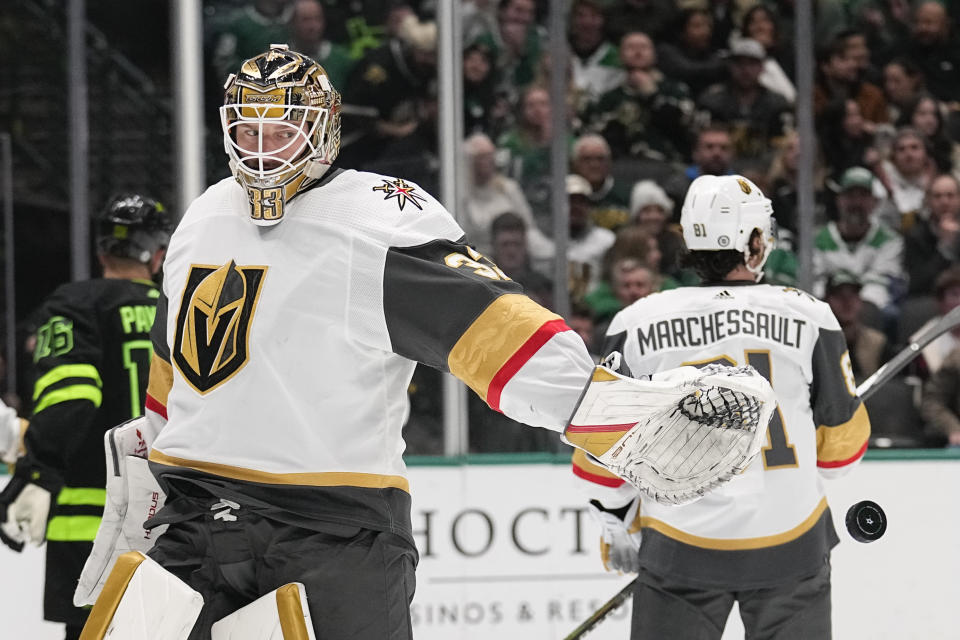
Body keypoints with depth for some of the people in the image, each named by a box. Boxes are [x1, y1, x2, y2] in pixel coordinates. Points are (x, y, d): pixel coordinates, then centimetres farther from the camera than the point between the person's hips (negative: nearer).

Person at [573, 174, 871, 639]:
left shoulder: (636, 325, -3)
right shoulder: (808, 317, -5)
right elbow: (842, 442, 4)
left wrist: (617, 525, 16)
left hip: (681, 546, 0)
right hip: (789, 543, 0)